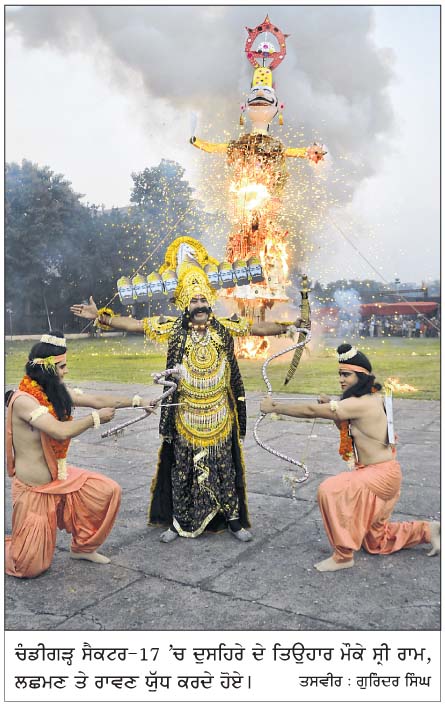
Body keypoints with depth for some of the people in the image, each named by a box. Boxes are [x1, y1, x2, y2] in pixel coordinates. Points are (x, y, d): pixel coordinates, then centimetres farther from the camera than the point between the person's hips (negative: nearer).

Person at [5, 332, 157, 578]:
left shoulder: (56, 392, -1)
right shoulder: (23, 400, -26)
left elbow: (96, 399, 2)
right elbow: (61, 431, -36)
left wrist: (136, 400, -3)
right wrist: (97, 418, -23)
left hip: (61, 477, 7)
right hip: (34, 489, -7)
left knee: (109, 491, 2)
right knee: (30, 566, 1)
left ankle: (83, 547, 22)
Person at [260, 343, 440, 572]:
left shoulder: (360, 404, -25)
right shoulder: (372, 399, 6)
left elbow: (311, 411, -25)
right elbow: (347, 428, 15)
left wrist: (274, 407, -18)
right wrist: (330, 406, -2)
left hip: (380, 475, -10)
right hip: (380, 475, 10)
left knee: (330, 491, -27)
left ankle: (343, 556, -15)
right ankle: (427, 530, 31)